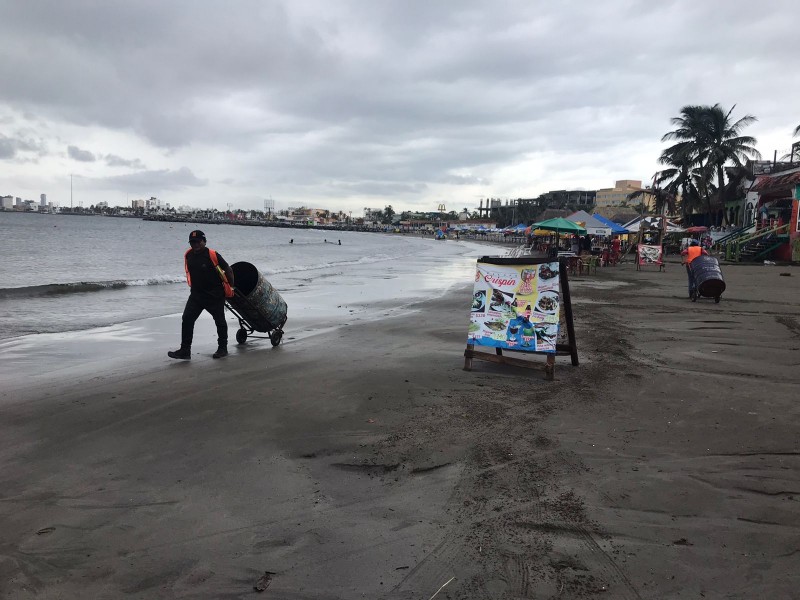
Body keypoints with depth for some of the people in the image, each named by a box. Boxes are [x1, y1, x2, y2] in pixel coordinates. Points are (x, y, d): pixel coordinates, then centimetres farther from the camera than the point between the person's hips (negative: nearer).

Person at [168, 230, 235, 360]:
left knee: (220, 322, 8)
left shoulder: (213, 255, -17)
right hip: (196, 294, 5)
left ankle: (223, 348, 25)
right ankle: (185, 350, -3)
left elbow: (228, 269, -9)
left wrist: (230, 287, -2)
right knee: (187, 320, -7)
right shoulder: (188, 255, 1)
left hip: (215, 296, -5)